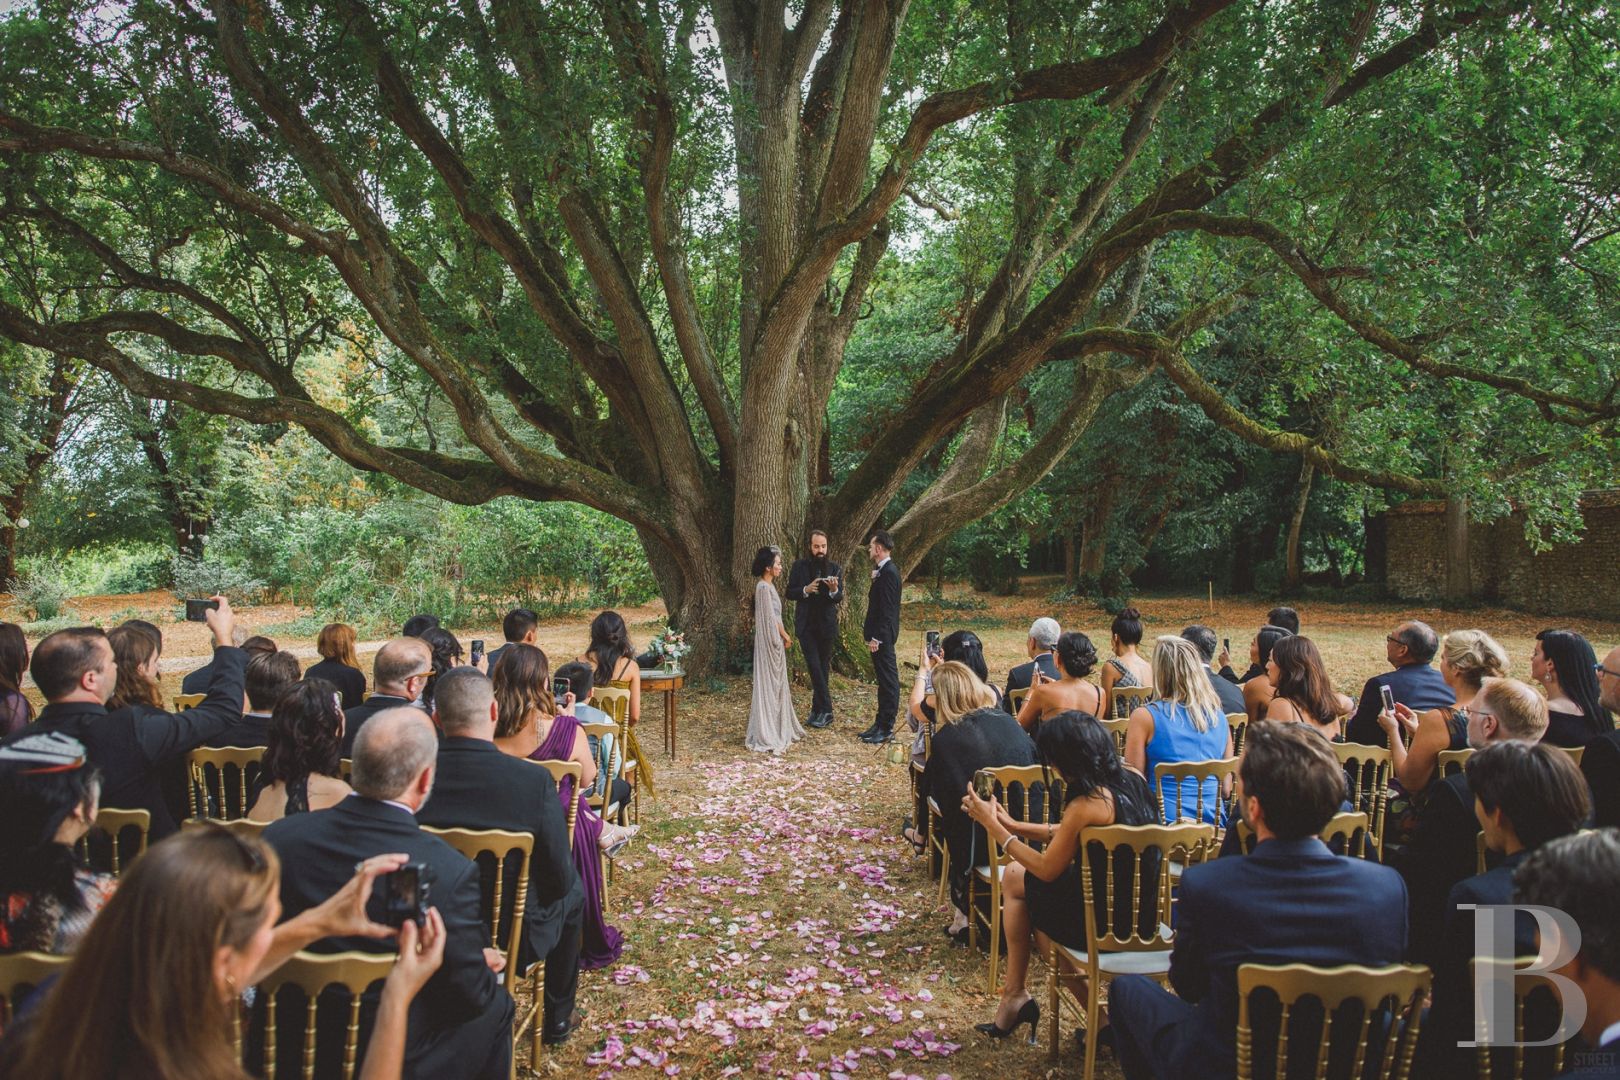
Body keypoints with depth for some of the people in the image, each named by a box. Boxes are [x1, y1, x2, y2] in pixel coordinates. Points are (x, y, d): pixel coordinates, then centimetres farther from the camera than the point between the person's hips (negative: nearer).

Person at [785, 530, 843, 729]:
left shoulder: (835, 569, 3)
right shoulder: (799, 566, 2)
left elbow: (840, 598, -4)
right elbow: (789, 593, 2)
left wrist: (834, 590, -26)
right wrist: (806, 589, -17)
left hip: (827, 625, 1)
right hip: (806, 624, -1)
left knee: (823, 667, 7)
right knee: (814, 666, -8)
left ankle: (817, 710, 15)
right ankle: (826, 710, -4)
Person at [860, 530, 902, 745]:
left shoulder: (888, 572, -17)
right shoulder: (884, 570, 13)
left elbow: (887, 609, -22)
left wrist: (876, 637, -22)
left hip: (883, 637, -10)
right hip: (880, 635, 10)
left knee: (888, 681, -3)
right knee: (884, 680, 14)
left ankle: (886, 729, 2)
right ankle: (881, 724, 22)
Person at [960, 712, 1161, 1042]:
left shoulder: (1087, 805, -26)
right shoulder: (1133, 780, -1)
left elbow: (1047, 869, -13)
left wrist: (994, 827, -4)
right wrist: (1013, 826, 9)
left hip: (1105, 924, -8)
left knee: (1014, 879, 11)